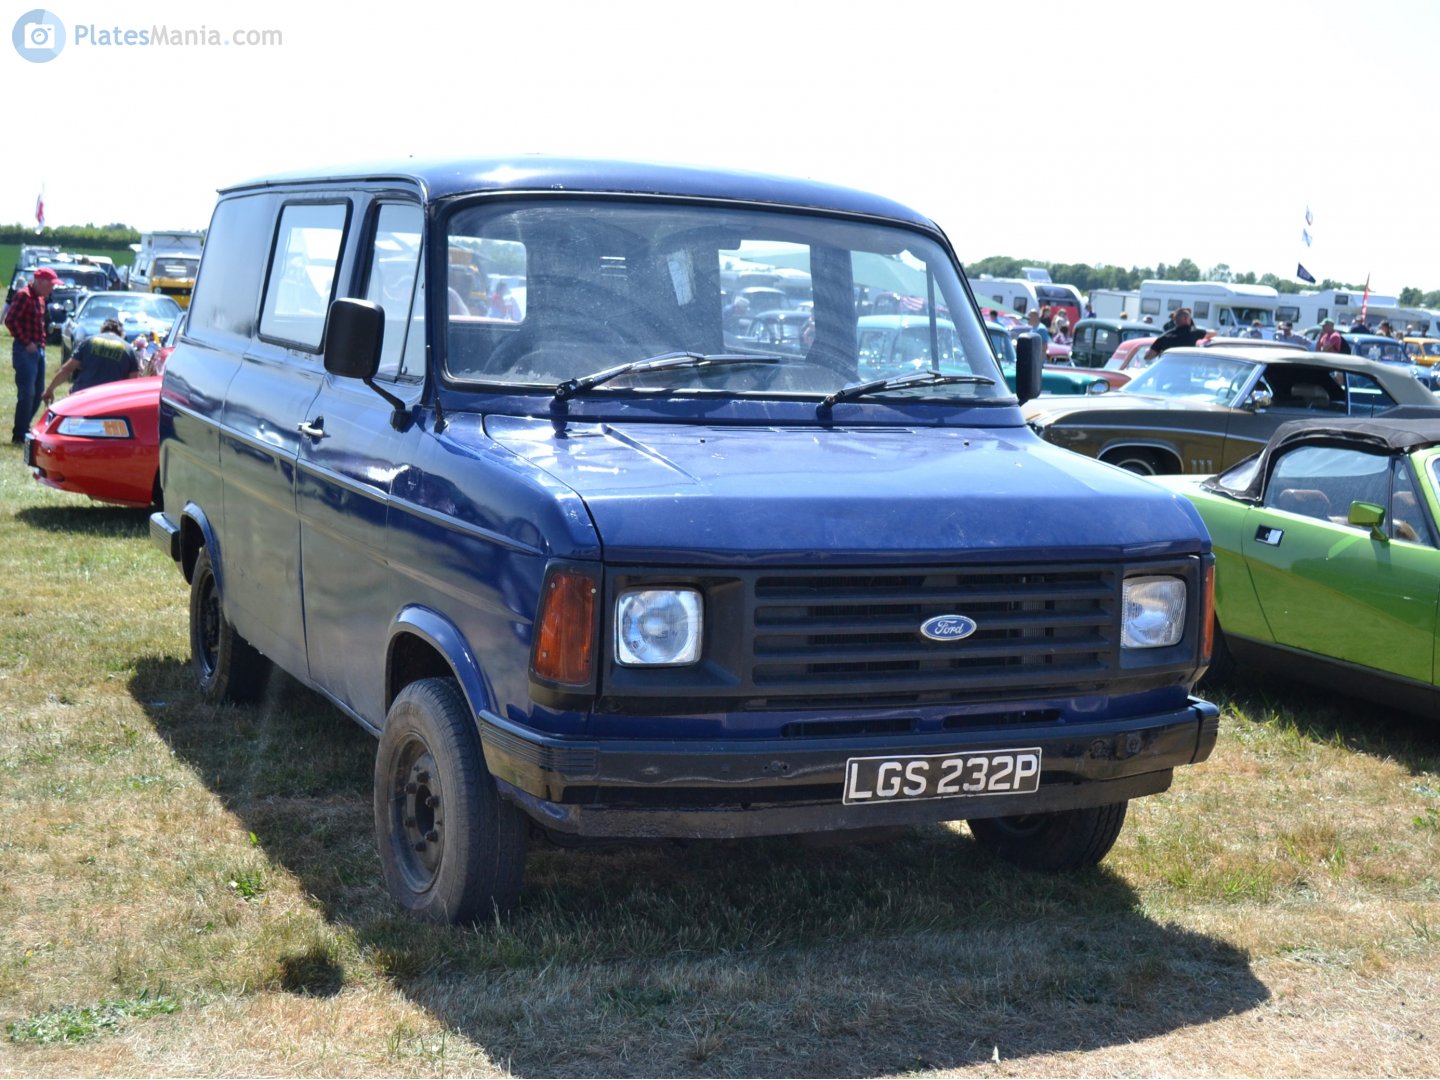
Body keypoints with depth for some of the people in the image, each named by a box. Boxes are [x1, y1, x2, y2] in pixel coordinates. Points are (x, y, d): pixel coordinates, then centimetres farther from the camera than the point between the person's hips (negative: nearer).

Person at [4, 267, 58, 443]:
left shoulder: (40, 298, 15)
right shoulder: (23, 295, -12)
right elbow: (11, 320, -18)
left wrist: (42, 340, 10)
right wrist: (26, 342, -16)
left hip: (38, 350, 9)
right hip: (25, 351, -9)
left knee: (37, 393, 13)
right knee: (27, 393, -9)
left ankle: (24, 428, 24)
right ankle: (19, 435, -3)